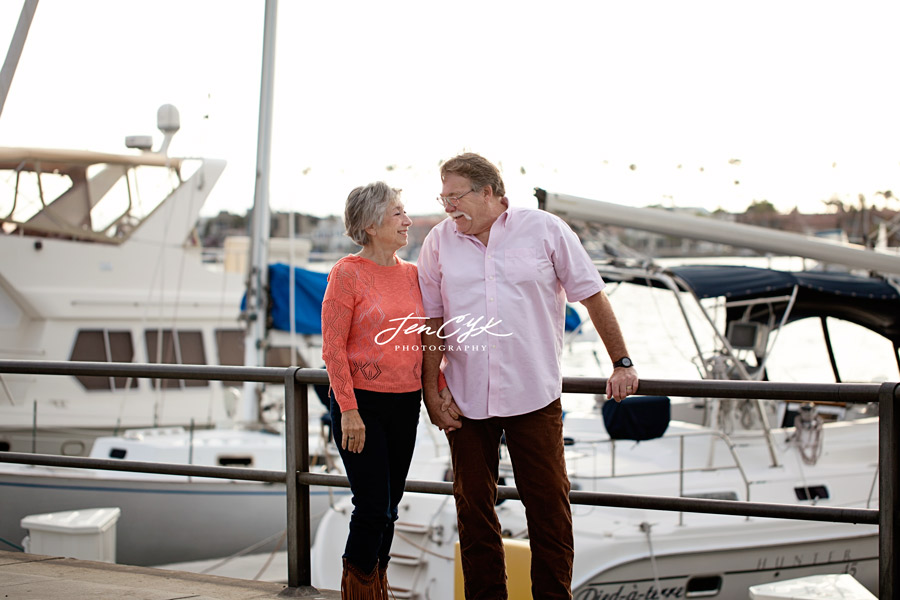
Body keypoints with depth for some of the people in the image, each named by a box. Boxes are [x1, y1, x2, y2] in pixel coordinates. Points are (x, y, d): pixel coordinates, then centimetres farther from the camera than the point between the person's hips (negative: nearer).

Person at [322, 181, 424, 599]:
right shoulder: (348, 273, -9)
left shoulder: (412, 274, 8)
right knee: (372, 508, -6)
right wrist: (348, 411, -15)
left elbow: (426, 340, 16)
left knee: (388, 507, 12)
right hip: (361, 403, -6)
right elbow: (333, 348, -10)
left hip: (405, 404, 6)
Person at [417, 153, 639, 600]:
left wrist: (622, 362, 4)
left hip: (534, 395, -2)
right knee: (473, 509, 7)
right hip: (466, 399, 2)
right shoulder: (439, 242, 4)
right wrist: (431, 390, 0)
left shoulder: (544, 230, -1)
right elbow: (432, 321, 7)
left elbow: (592, 297, 4)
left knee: (549, 506, 0)